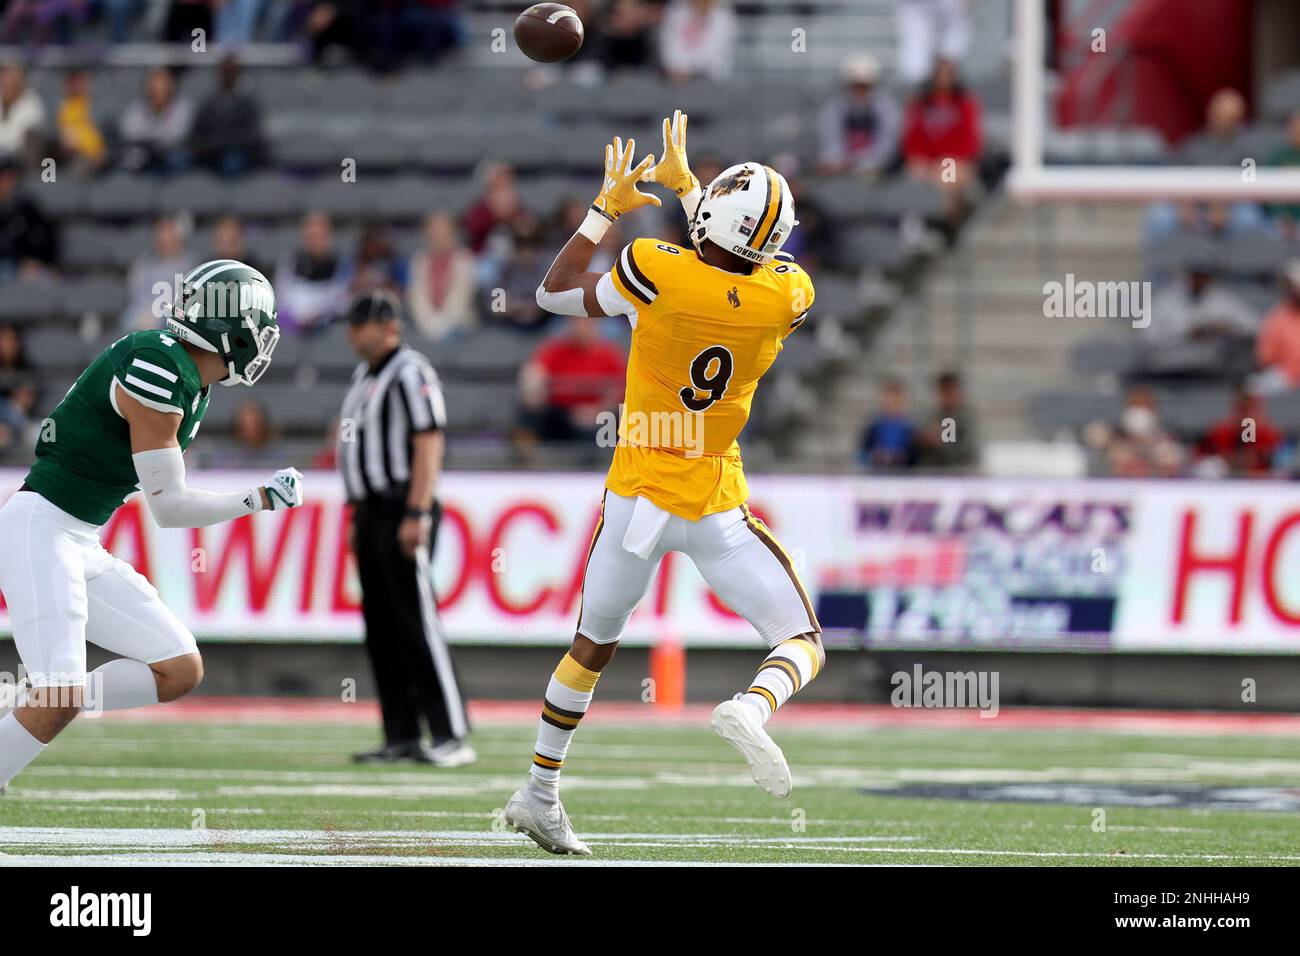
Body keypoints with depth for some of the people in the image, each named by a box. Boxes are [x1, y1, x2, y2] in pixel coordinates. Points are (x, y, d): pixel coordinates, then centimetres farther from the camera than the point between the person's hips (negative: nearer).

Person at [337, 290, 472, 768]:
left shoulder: (410, 373, -11)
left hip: (403, 510, -10)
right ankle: (402, 737, 10)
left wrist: (416, 516, -23)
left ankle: (452, 736, -12)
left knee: (418, 623, -12)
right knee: (382, 629, 8)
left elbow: (428, 446, -18)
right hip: (371, 511, 10)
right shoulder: (364, 376, 18)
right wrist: (358, 517, 19)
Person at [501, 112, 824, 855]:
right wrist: (687, 184, 22)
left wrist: (609, 208, 11)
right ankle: (753, 708, -26)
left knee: (594, 646, 22)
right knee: (805, 644, 7)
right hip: (716, 512, -1)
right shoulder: (786, 298, -10)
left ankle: (540, 794, 31)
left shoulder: (657, 272, -16)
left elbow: (555, 294, 2)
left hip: (637, 498, 1)